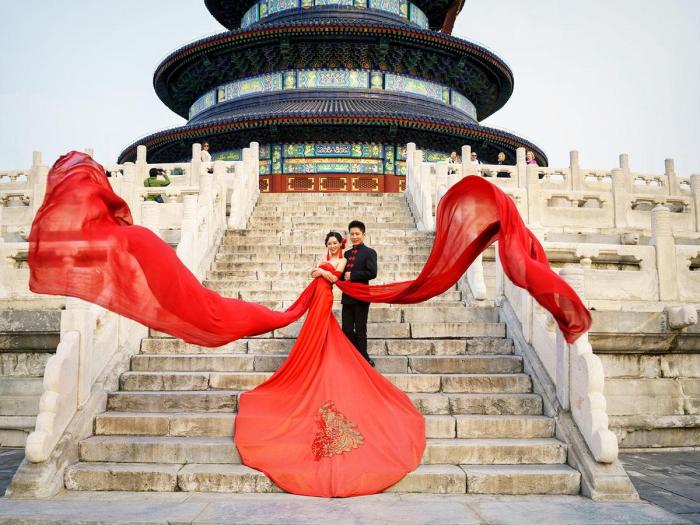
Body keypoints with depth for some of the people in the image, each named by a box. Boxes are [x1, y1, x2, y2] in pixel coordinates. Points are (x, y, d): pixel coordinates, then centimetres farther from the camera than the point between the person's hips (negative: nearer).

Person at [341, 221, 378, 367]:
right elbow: (343, 273, 16)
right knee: (347, 330, 8)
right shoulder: (347, 254, 16)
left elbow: (372, 273, -16)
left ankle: (363, 359, 12)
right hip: (347, 297, 6)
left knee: (360, 330, 1)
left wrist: (352, 275, -15)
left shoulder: (369, 252, -3)